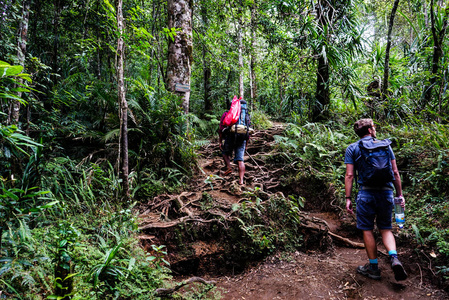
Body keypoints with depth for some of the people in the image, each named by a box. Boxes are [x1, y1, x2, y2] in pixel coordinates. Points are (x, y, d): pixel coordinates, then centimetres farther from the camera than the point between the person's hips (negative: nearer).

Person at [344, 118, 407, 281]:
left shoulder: (352, 149, 3)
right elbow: (395, 172, 8)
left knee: (367, 230, 7)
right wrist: (400, 194, 14)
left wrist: (348, 198, -2)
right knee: (386, 228, 16)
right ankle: (394, 258, -6)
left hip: (366, 193, -3)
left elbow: (349, 175, -4)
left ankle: (373, 267, 15)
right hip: (386, 192, 3)